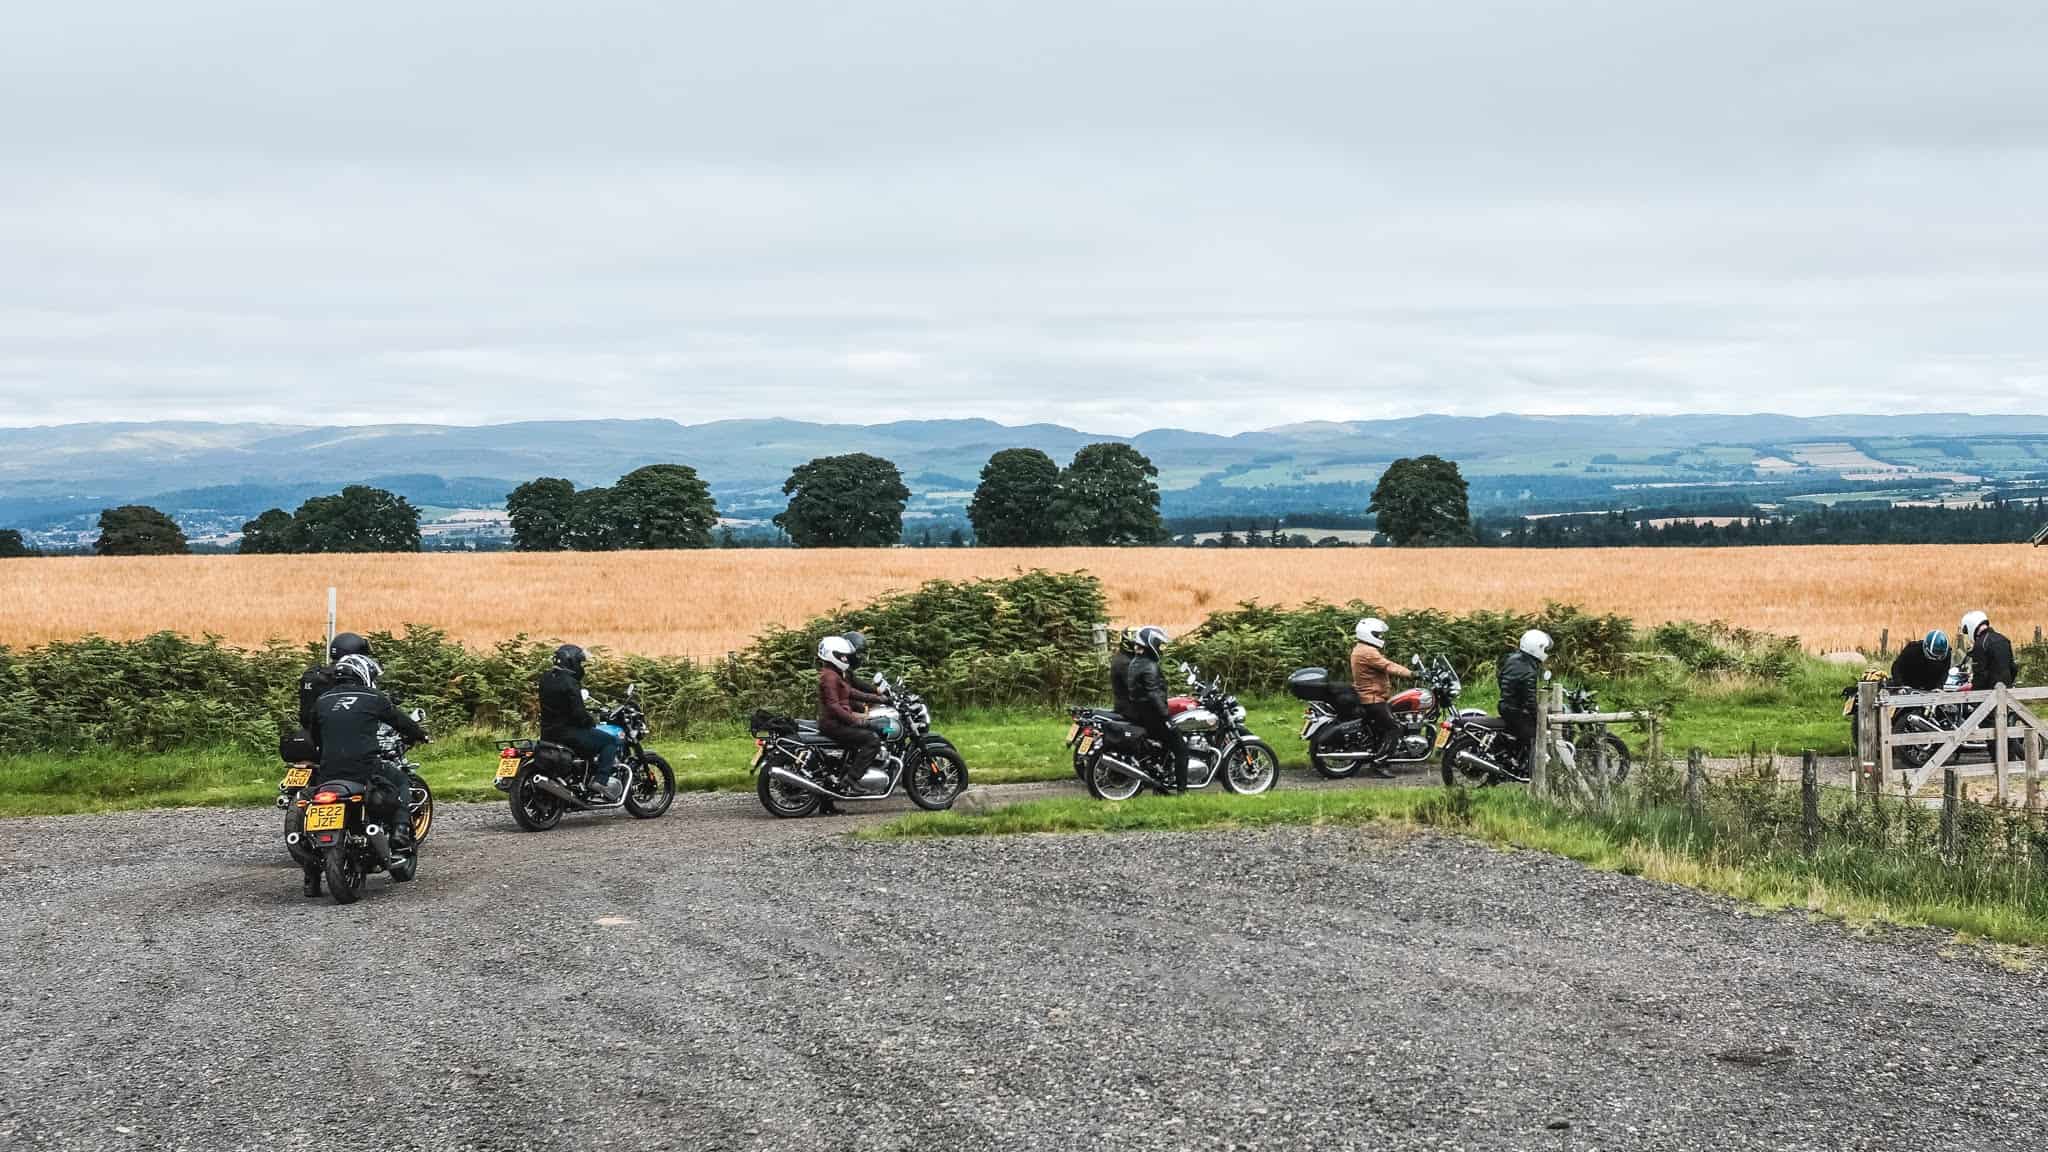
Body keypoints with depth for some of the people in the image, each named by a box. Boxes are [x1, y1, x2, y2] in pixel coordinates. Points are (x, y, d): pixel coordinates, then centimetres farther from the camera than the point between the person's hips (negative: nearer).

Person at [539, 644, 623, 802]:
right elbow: (578, 714, -22)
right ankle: (602, 780, -14)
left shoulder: (546, 678, 9)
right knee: (611, 741, -4)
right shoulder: (569, 684, -19)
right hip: (567, 732, -9)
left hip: (548, 732, 9)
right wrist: (592, 721, -3)